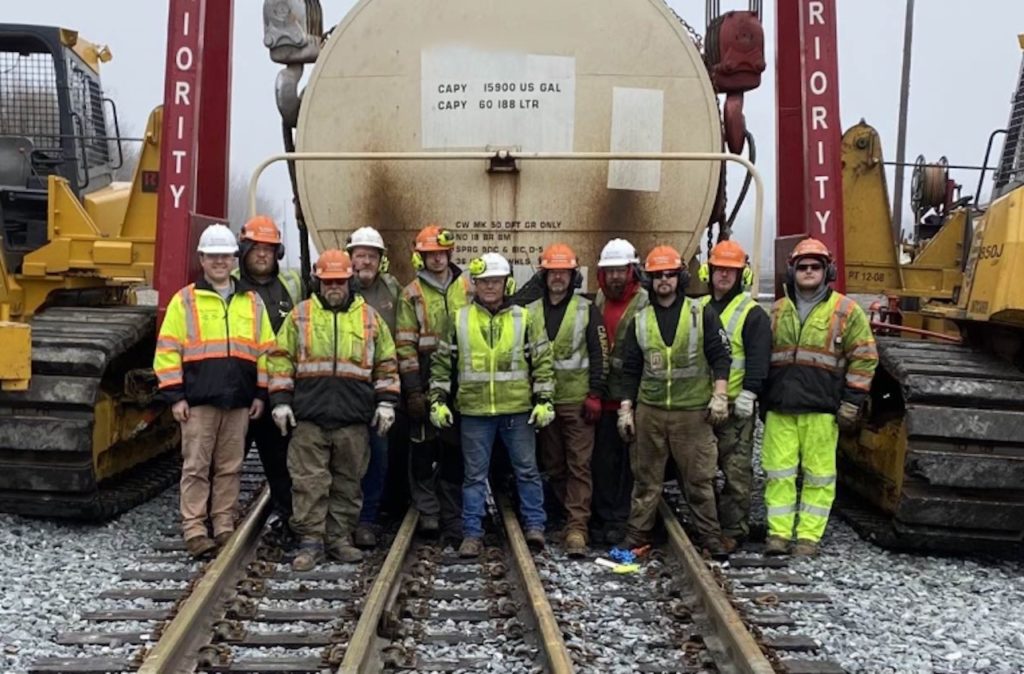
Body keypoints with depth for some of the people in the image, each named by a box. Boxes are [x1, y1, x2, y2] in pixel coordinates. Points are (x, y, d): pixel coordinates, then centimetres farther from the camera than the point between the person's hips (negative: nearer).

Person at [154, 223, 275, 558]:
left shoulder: (253, 303, 13)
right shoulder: (184, 300, 5)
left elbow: (265, 351, 14)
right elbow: (167, 351, 1)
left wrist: (260, 394, 8)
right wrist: (174, 396, -5)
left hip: (239, 402, 3)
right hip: (198, 400, -3)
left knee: (230, 468, 8)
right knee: (196, 467, 1)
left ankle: (225, 528, 17)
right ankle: (194, 531, 7)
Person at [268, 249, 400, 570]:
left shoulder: (369, 316, 10)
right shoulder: (300, 314, 8)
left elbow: (386, 363, 12)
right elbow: (281, 359, 7)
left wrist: (386, 402, 5)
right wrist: (281, 400, -1)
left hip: (354, 417, 1)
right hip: (309, 415, -1)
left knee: (348, 481, 8)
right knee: (309, 481, 0)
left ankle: (339, 539, 19)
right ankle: (310, 541, 9)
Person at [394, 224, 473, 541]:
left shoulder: (467, 287, 7)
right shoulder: (412, 294, 0)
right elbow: (405, 344, -4)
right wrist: (413, 389, -10)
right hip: (425, 383, -1)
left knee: (455, 449, 8)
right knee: (423, 448, 4)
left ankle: (452, 515, 18)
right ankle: (427, 511, 17)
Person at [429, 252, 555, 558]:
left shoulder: (524, 318, 2)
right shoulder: (459, 319, 4)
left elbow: (543, 361, 5)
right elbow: (442, 362, 8)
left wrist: (544, 400, -2)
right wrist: (438, 400, 2)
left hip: (518, 410, 0)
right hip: (474, 410, 1)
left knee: (527, 469, 8)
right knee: (474, 474, 7)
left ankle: (534, 525, 22)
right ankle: (472, 534, 16)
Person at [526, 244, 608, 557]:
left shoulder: (587, 310, -2)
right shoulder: (531, 312, 7)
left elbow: (600, 355, -3)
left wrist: (595, 395, -9)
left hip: (577, 401, -4)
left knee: (579, 464, -4)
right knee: (553, 465, 11)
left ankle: (577, 528, -3)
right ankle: (571, 514, 27)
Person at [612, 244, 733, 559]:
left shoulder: (701, 314, 1)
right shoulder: (639, 321, 8)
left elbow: (720, 356, 0)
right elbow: (630, 369, 10)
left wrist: (719, 396, -8)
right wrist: (625, 408, 5)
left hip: (693, 411, -2)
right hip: (649, 410, 2)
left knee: (699, 478, 5)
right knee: (646, 477, 9)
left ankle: (710, 536, 18)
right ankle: (637, 534, 18)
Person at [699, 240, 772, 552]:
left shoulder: (753, 314, -3)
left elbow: (758, 360, -10)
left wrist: (748, 393, -18)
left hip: (734, 407, -6)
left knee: (736, 471, -2)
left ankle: (733, 531, 7)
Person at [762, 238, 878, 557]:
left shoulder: (846, 310, 1)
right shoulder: (778, 311, 14)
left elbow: (864, 358, 0)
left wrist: (851, 403, -5)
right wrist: (762, 399, 17)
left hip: (821, 409, -3)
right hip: (779, 408, 3)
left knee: (818, 475, 2)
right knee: (778, 472, 4)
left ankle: (809, 536, 12)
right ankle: (778, 533, 12)